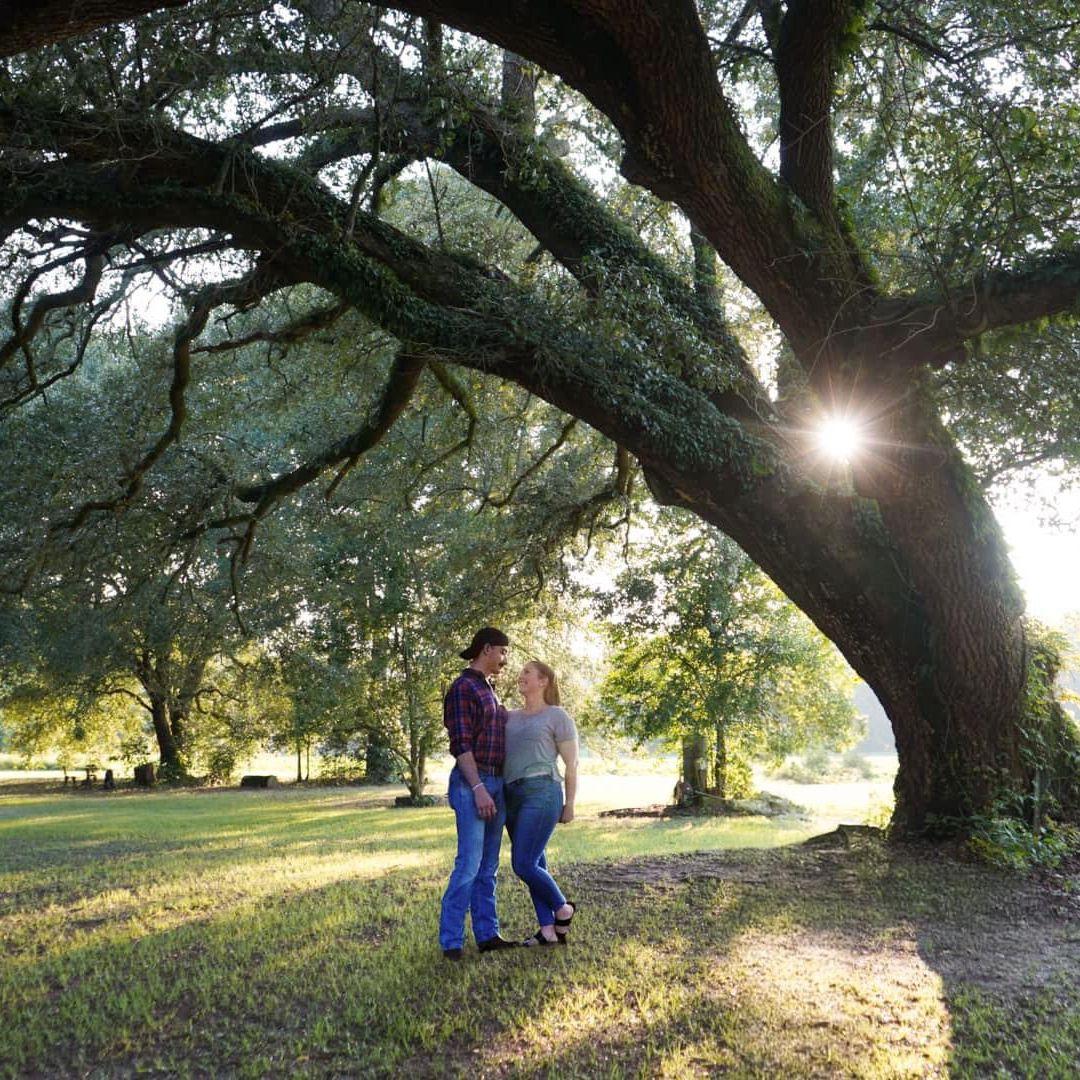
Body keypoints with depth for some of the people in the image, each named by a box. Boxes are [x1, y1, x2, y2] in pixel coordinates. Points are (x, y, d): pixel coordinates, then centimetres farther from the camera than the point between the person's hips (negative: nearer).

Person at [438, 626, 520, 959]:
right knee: (469, 865, -10)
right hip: (471, 784, -9)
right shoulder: (462, 688, -11)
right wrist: (478, 789, -23)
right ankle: (451, 941, -4)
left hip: (495, 783, 9)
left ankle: (487, 934, 14)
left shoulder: (488, 690, 18)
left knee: (488, 866, 10)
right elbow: (461, 744, -17)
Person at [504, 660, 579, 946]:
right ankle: (549, 931, 15)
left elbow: (572, 763, 1)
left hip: (541, 792, -7)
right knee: (534, 864, 7)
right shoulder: (510, 716, 18)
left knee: (524, 865, -10)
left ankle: (563, 907, 13)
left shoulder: (557, 716, 1)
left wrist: (570, 804, -2)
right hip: (513, 795, 7)